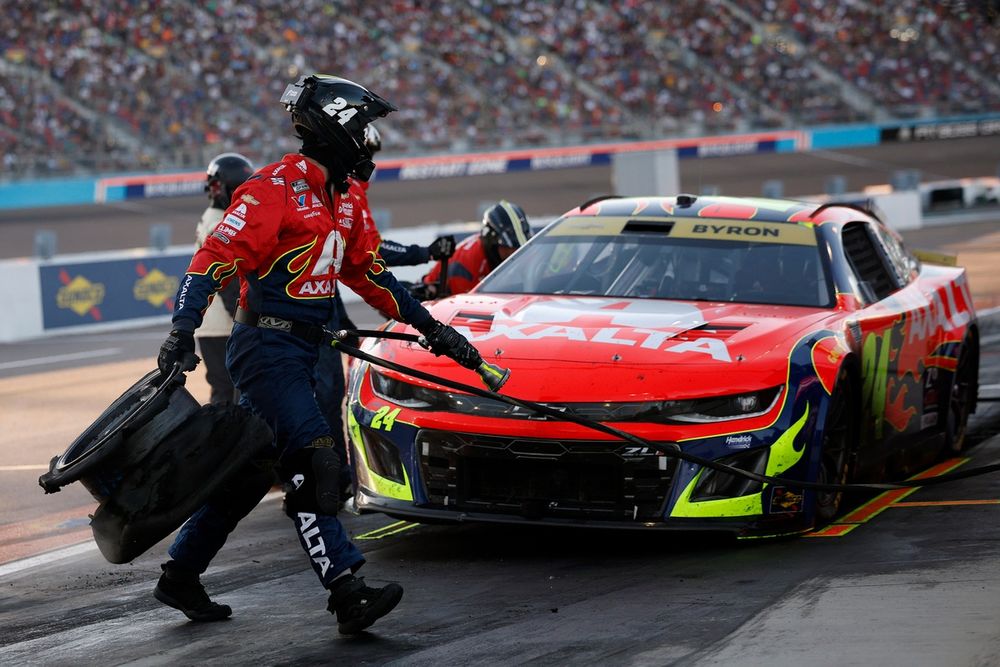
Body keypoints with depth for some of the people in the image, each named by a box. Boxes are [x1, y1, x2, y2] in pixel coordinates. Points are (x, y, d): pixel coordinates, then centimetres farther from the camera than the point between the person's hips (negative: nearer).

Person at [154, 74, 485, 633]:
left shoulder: (342, 200, 14)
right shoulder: (276, 189, -14)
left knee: (253, 471, 14)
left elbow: (369, 274, 22)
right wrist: (183, 331, -29)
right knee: (313, 463, -17)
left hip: (302, 351, 9)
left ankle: (181, 576, 25)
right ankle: (349, 593, -23)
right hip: (266, 349, -9)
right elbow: (216, 258, -19)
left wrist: (431, 327, 18)